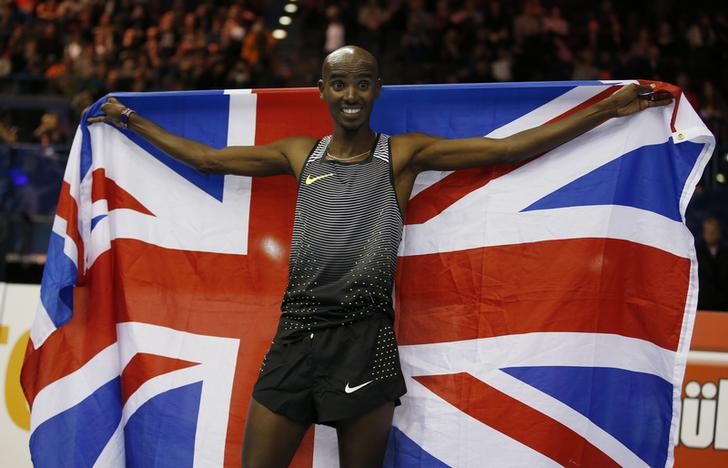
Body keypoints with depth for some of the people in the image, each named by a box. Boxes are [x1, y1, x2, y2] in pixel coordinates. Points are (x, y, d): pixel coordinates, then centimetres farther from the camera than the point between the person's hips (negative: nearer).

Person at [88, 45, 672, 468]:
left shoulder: (403, 154, 3)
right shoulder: (299, 154, 11)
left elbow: (510, 148, 0)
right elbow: (207, 158, 20)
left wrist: (610, 108, -3)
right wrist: (133, 122, 26)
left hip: (366, 343, -2)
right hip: (295, 337, 3)